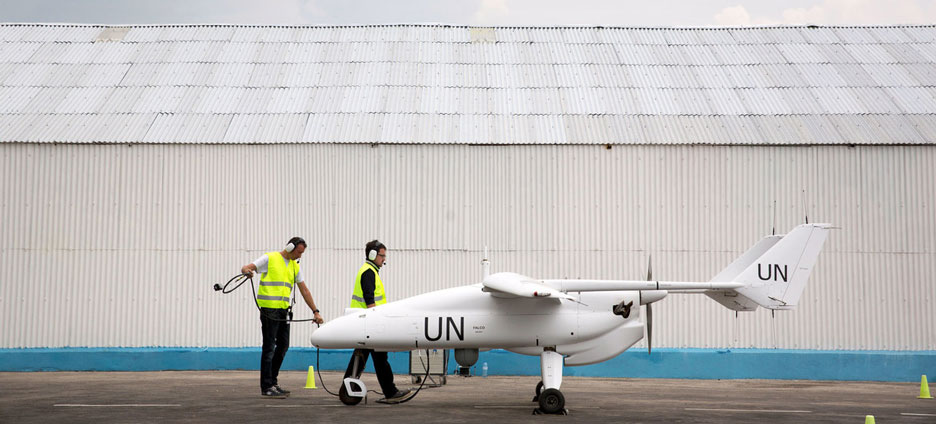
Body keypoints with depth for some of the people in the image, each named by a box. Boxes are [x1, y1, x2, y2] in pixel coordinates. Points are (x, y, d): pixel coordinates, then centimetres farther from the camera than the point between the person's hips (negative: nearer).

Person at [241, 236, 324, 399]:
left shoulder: (295, 266, 16)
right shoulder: (270, 259, -3)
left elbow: (304, 290, 17)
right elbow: (245, 268, -10)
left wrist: (315, 312, 13)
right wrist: (247, 271, -36)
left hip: (284, 310, 7)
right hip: (269, 309, -7)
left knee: (283, 346, 9)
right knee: (269, 347, -6)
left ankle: (273, 382, 21)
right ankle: (266, 388, -4)